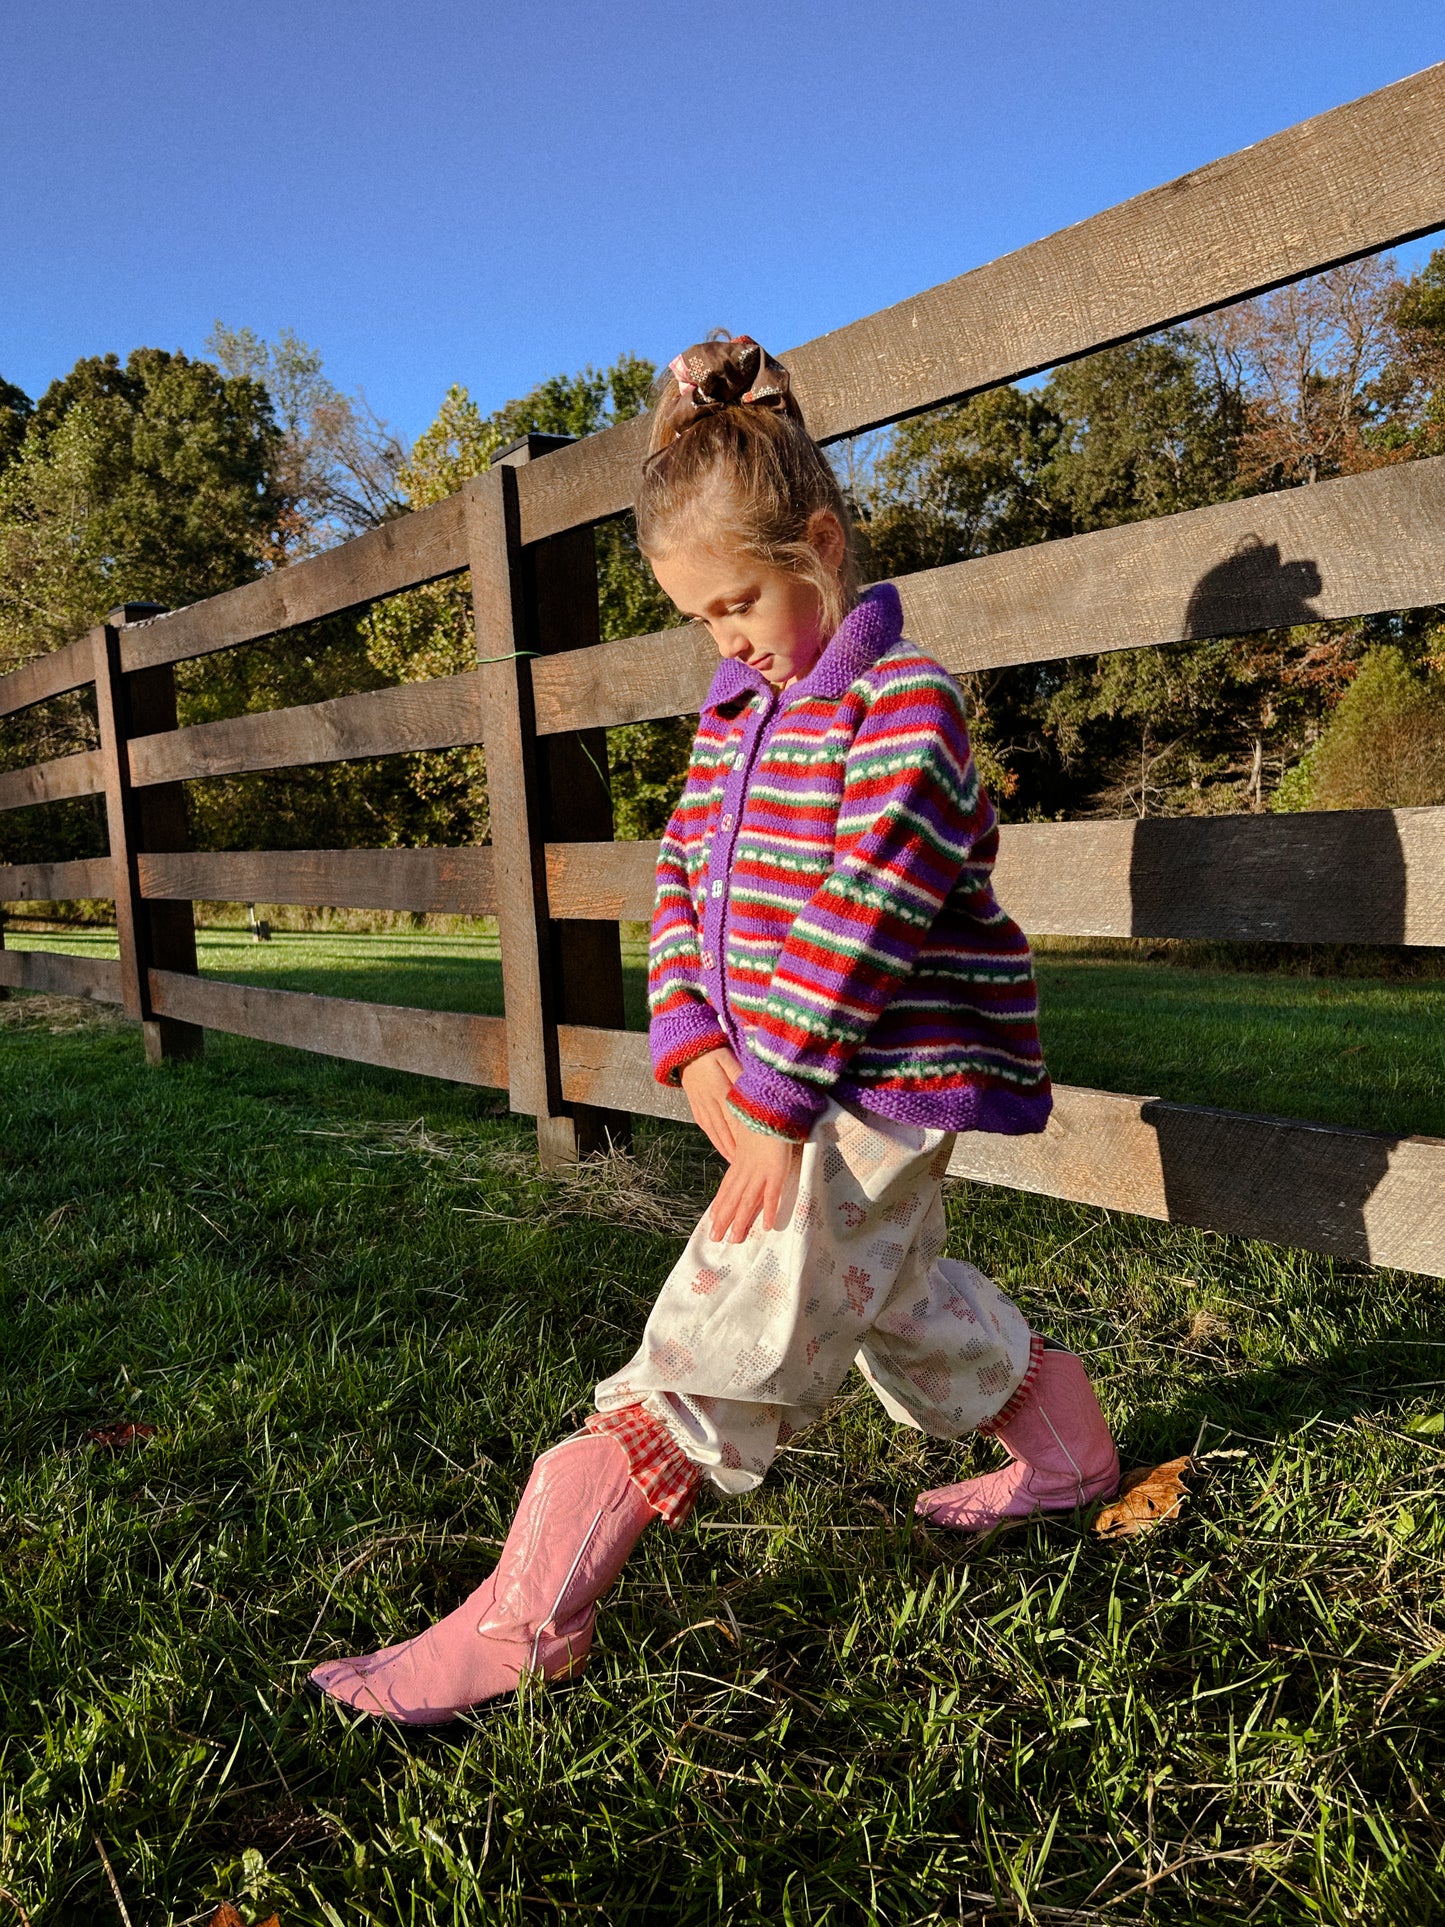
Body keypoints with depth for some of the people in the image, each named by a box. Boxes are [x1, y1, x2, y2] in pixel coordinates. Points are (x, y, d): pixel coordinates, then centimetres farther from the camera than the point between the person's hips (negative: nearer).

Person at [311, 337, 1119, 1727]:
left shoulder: (903, 703, -16)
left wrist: (775, 1105, -22)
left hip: (874, 1088, -9)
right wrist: (695, 1050, -7)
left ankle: (526, 1618, 0)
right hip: (784, 1082, 9)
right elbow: (683, 886, 7)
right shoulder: (731, 716, 11)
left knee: (719, 1340, -8)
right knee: (893, 1294, 24)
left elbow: (856, 922, -22)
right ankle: (1067, 1449, 46)